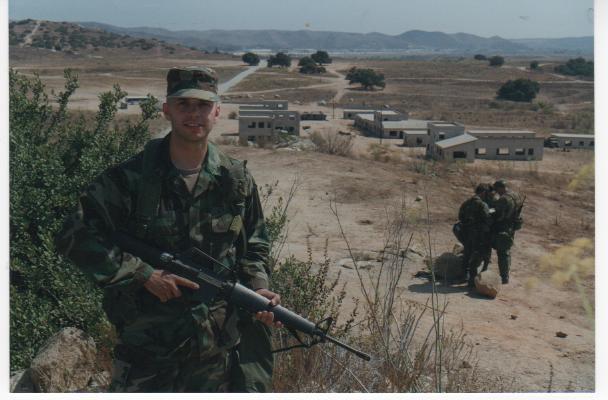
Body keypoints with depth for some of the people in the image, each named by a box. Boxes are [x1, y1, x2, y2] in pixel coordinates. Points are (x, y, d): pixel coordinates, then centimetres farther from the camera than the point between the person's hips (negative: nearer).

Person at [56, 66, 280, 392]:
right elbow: (73, 238, -12)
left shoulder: (237, 181, 1)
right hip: (145, 341, -2)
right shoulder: (130, 178, -9)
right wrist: (145, 275, -16)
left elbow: (253, 247, 13)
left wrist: (258, 290, -6)